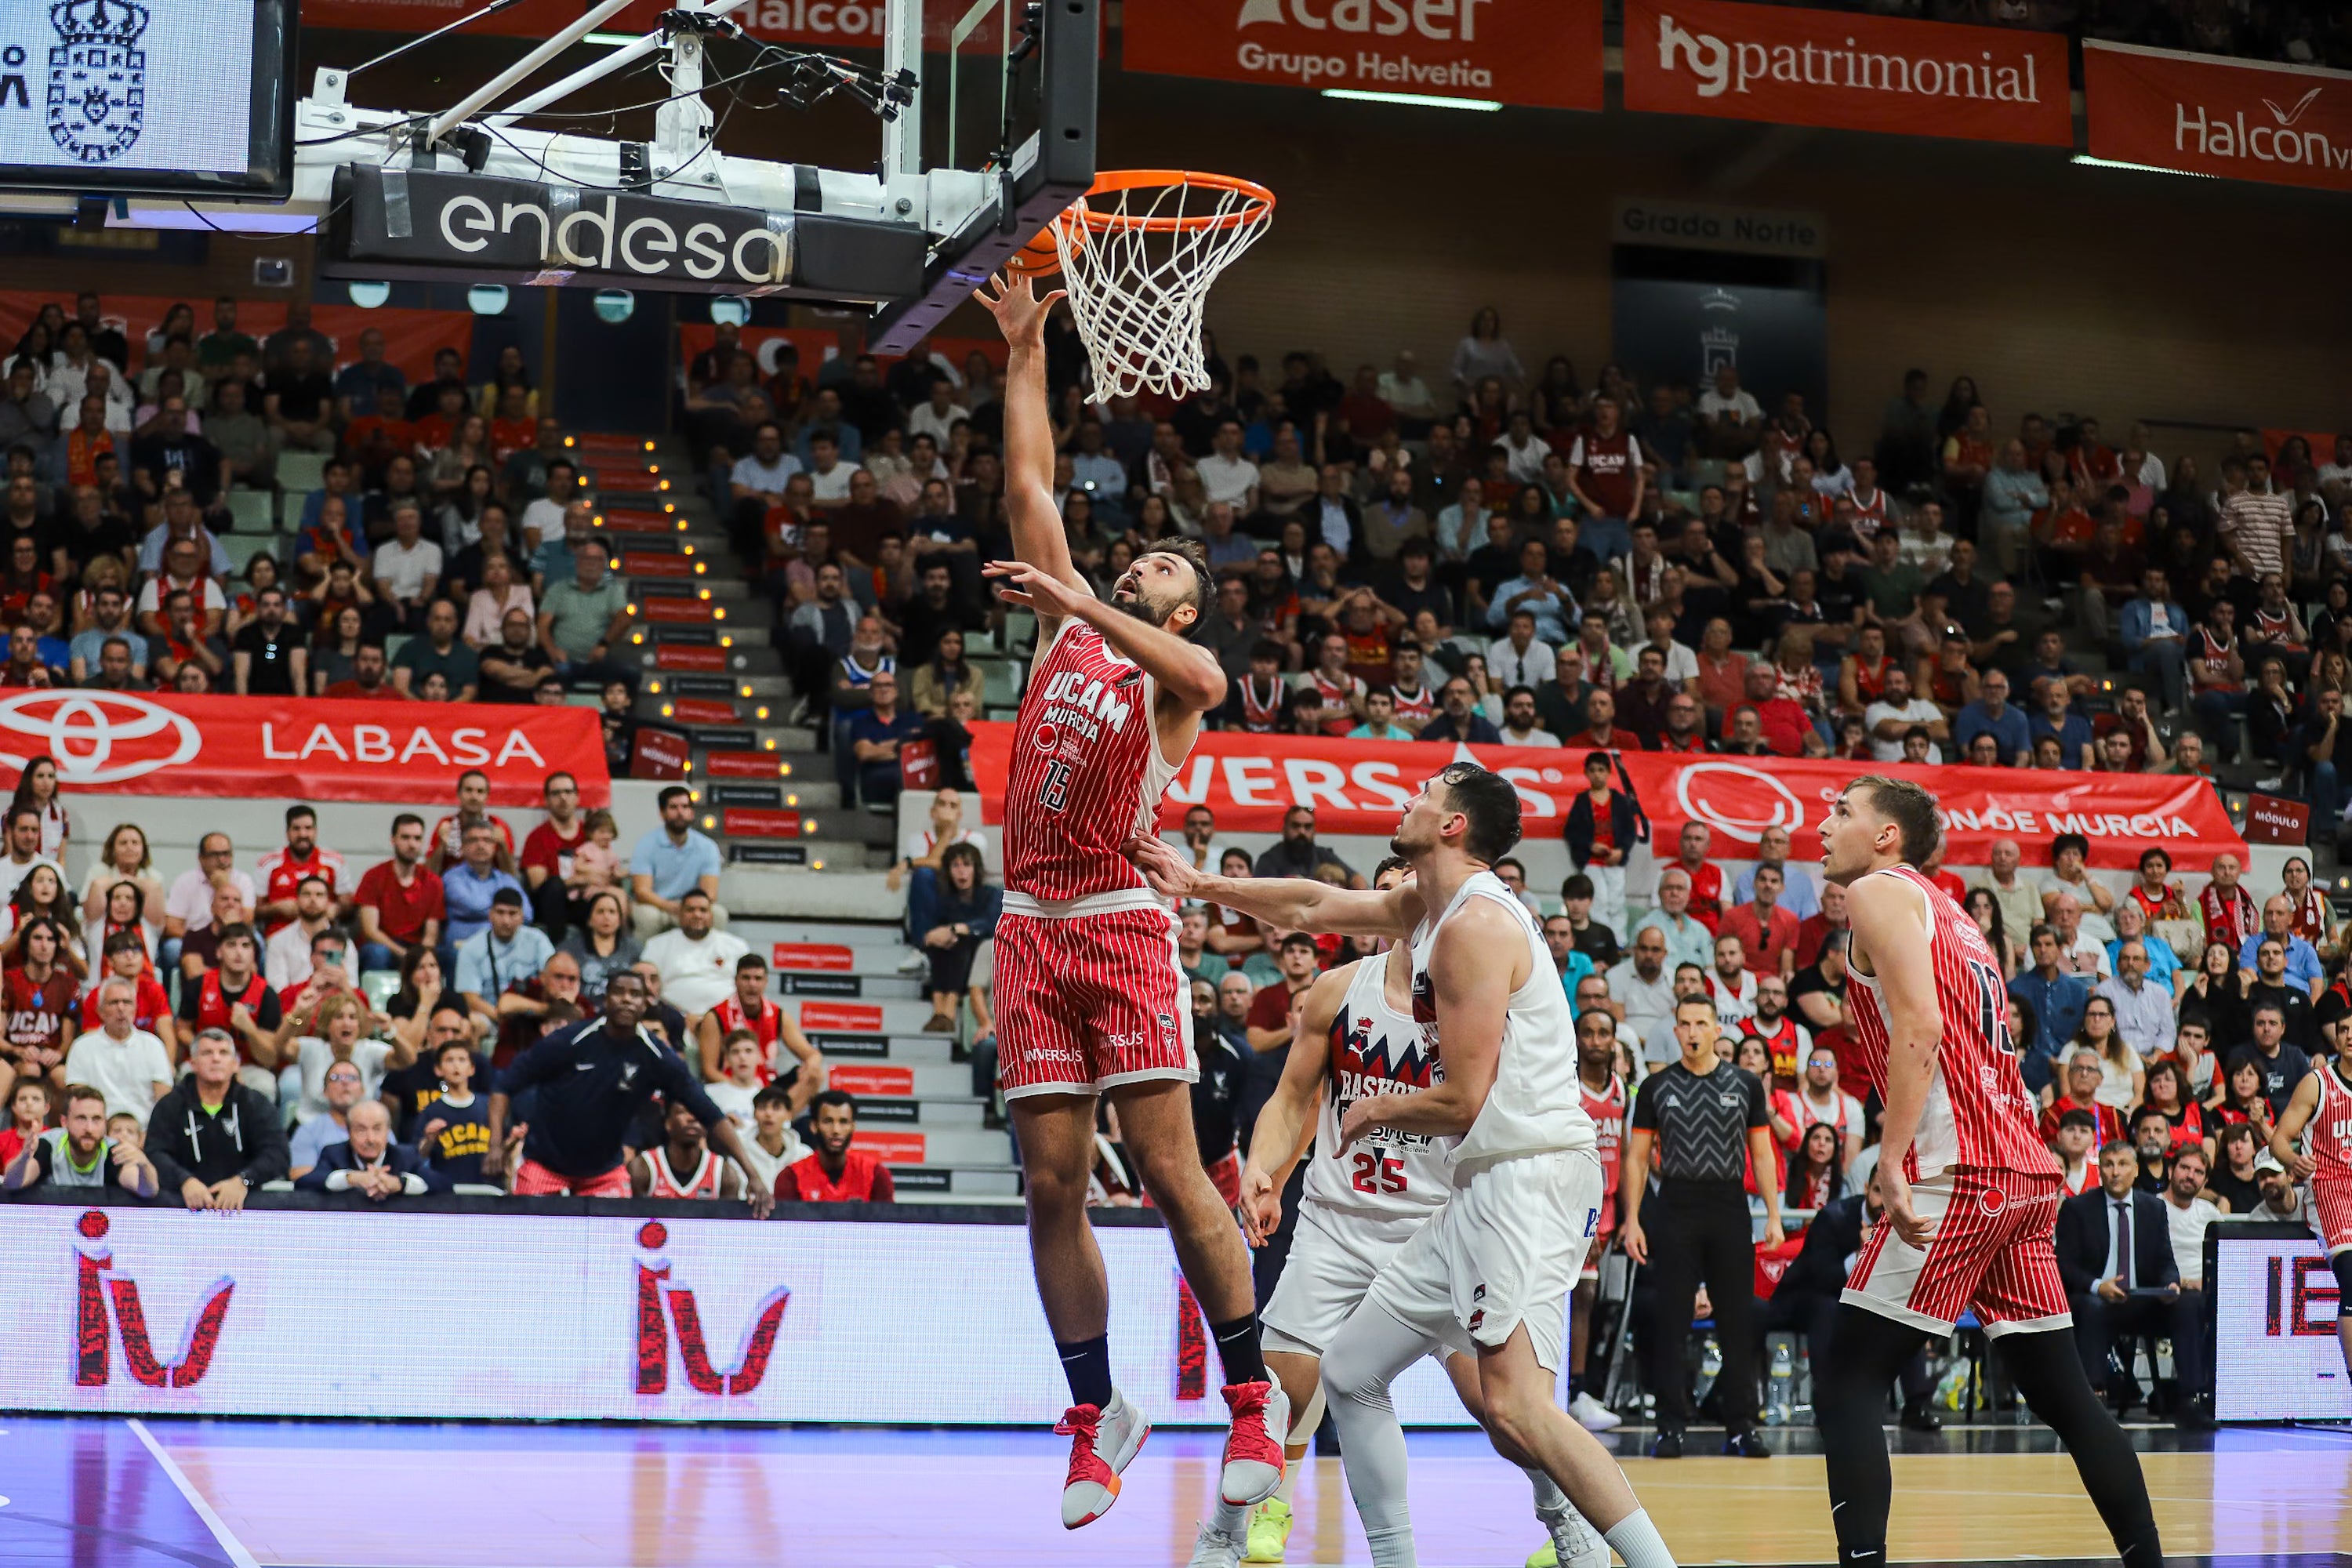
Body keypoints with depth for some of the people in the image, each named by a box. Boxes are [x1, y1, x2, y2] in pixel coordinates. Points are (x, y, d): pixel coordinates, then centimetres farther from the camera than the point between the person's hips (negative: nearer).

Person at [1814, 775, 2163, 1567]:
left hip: (1956, 1171, -9)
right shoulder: (1948, 913, 26)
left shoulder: (1880, 891, -1)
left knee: (1844, 1386, -8)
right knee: (2064, 1396, 14)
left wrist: (1892, 1161, -20)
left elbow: (1919, 1025, -15)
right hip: (2027, 1174, 9)